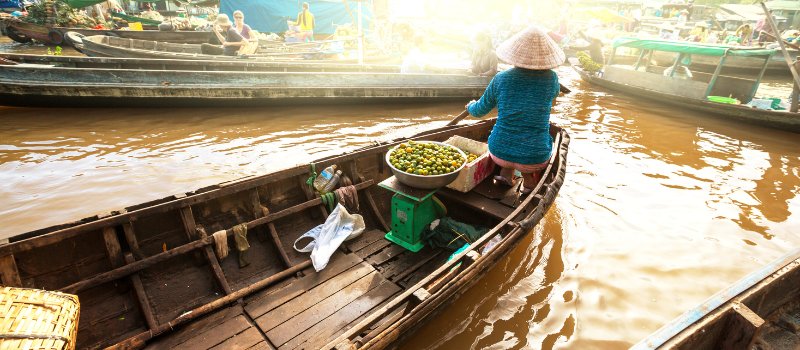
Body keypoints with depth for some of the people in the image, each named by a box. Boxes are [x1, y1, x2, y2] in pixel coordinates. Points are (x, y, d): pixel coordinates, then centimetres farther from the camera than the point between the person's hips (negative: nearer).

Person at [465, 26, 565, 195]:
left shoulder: (500, 79, -6)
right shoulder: (551, 78, -7)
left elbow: (479, 111, 8)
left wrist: (470, 106, 30)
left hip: (499, 153, 2)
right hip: (534, 159, -1)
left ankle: (506, 173, 20)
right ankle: (529, 180, 16)